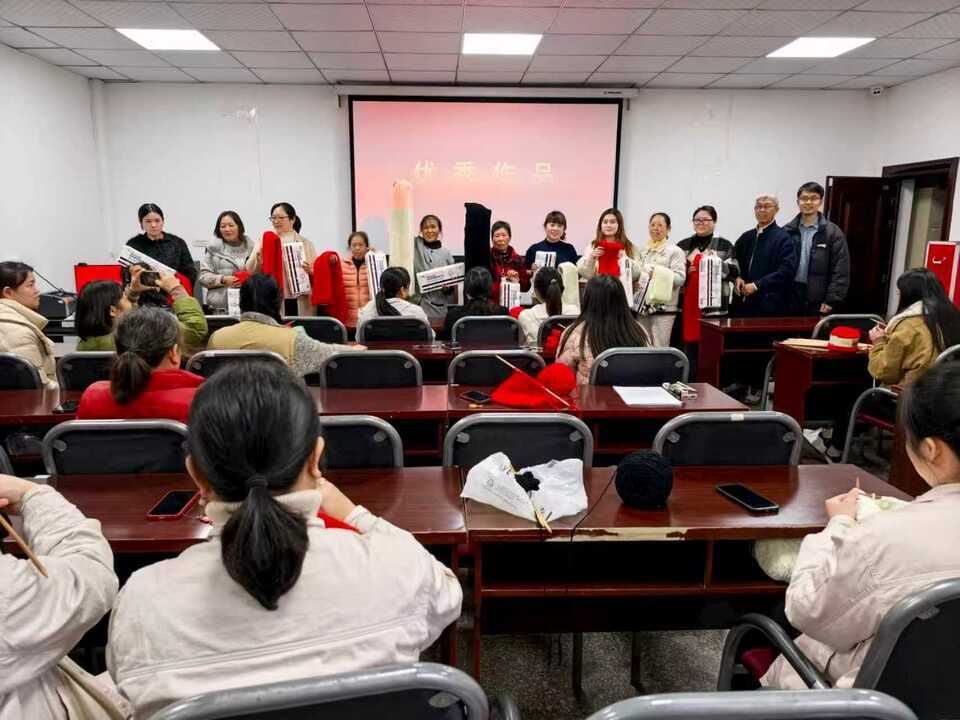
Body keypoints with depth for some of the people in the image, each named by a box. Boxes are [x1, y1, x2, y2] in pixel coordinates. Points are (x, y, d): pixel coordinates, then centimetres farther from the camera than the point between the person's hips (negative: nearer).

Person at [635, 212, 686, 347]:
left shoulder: (675, 251, 0)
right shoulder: (643, 251, 17)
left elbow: (680, 278, -12)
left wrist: (659, 273, -24)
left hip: (663, 308, -5)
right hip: (642, 307, 5)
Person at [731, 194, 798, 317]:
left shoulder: (784, 238, -3)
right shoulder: (746, 237, 16)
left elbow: (787, 270, -13)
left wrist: (757, 285, -16)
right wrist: (738, 278, 1)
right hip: (744, 303, 5)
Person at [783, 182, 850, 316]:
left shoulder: (833, 232, -1)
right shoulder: (787, 231, 5)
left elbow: (840, 271, -4)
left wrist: (831, 300, -11)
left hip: (818, 300, -2)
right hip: (789, 296, 2)